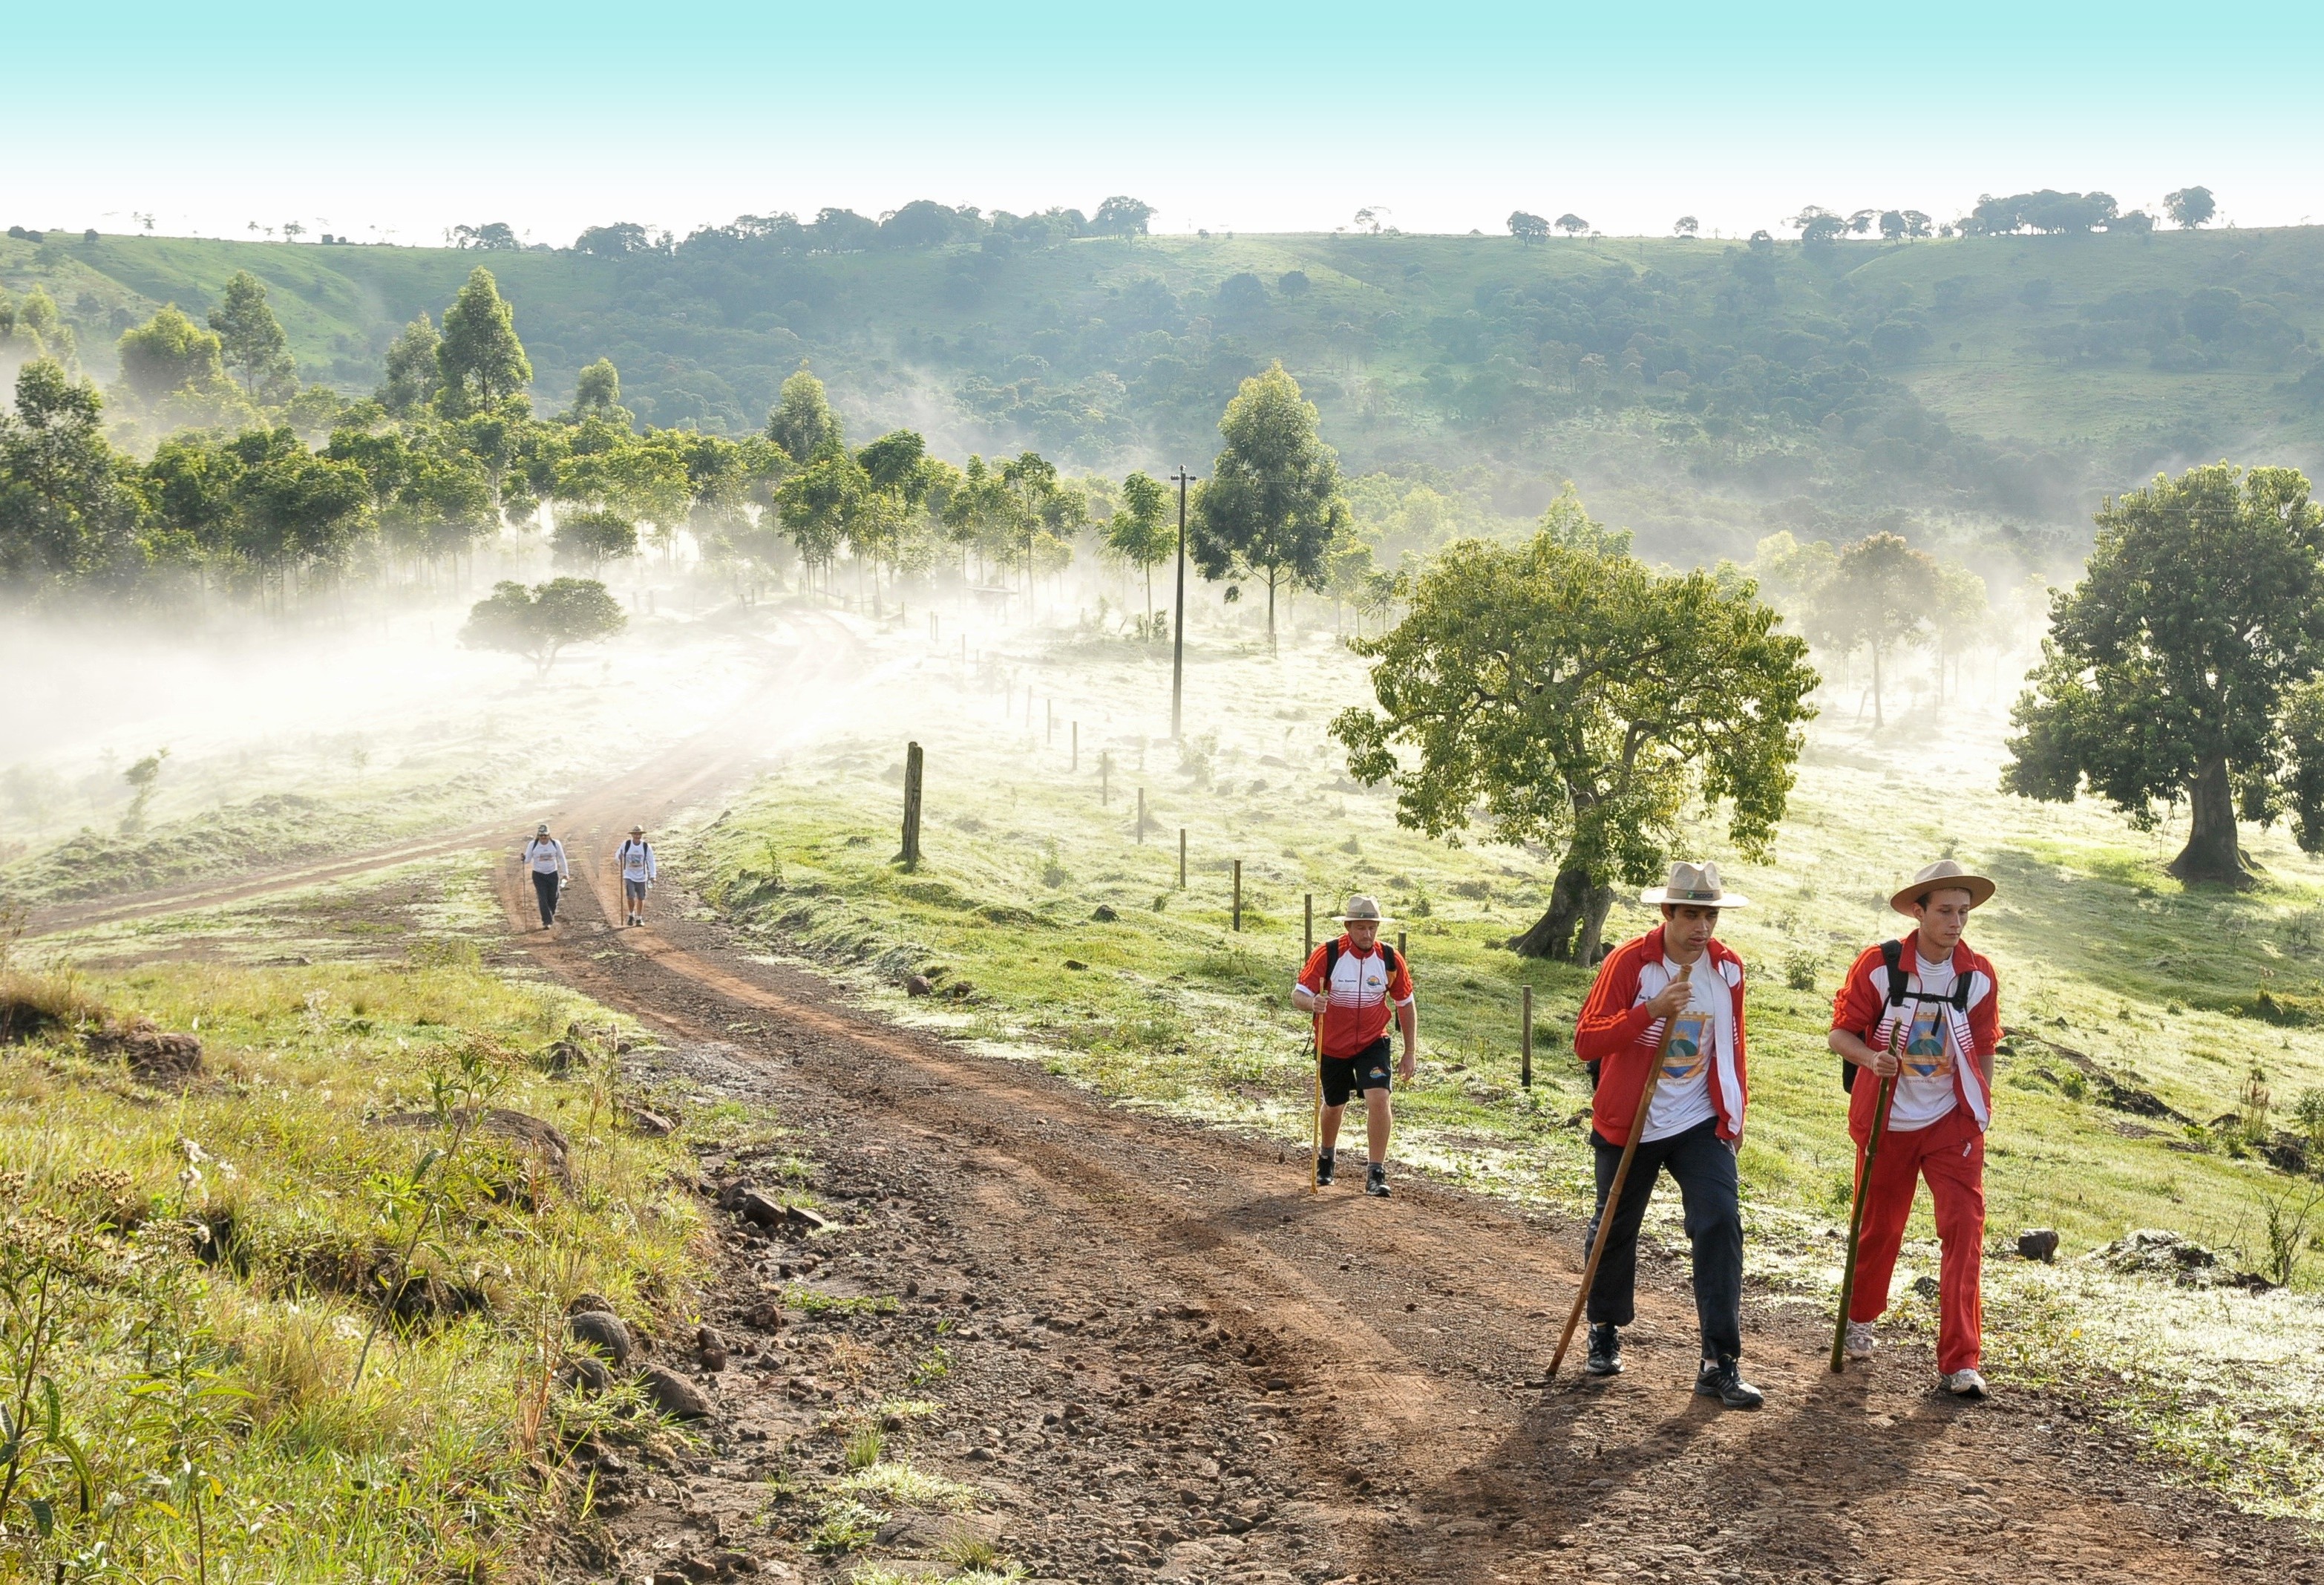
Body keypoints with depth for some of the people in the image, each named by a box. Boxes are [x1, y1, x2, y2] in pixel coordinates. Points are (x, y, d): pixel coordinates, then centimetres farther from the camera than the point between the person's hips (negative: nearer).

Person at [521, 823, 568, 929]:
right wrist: (524, 860, -29)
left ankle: (552, 914, 35)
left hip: (553, 874, 1)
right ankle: (547, 921, -5)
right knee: (542, 898, -9)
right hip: (538, 875, -1)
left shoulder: (556, 844, -4)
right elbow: (528, 859, -5)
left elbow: (561, 859, 6)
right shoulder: (533, 845, -7)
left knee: (553, 898, 5)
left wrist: (565, 873, 8)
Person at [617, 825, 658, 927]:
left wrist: (653, 875, -11)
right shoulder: (626, 845, -7)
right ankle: (631, 915, 13)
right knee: (630, 897, -13)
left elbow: (651, 862, -5)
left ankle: (639, 918, 24)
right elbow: (617, 856, 1)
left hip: (641, 877, 1)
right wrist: (619, 858, -23)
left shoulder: (647, 847, -7)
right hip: (629, 876, -1)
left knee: (641, 898, 7)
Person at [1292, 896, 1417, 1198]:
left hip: (1373, 1043, 0)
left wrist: (1410, 1053, 2)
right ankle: (1326, 1157, 46)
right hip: (1331, 1046, 0)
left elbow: (1406, 1005, 3)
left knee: (1378, 1098, -20)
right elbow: (1298, 994, -17)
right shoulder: (1327, 955, -16)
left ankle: (1375, 1173, -12)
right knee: (1334, 1106, 15)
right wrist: (1312, 1003, -42)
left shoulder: (1390, 959, -9)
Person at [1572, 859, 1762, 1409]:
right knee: (1616, 1230, 12)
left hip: (1702, 1124, 2)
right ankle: (1605, 1332, 37)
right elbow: (1586, 1041, -21)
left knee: (1721, 1225, -14)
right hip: (1629, 1125, -2)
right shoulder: (1628, 963, -13)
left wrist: (1736, 1108, 14)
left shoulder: (1727, 967, 0)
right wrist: (1651, 1010, -32)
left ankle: (1720, 1363, -12)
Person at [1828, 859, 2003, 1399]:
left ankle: (1959, 1361, -8)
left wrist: (1980, 1111, 9)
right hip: (1887, 1121, -1)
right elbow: (1841, 1033, -6)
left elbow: (1983, 1049, 10)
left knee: (1964, 1229, -11)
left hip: (1953, 1122, 1)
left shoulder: (1979, 976, -2)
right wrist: (1871, 1058, -26)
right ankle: (1860, 1318, 41)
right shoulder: (1878, 966, -10)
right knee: (1879, 1228, 12)